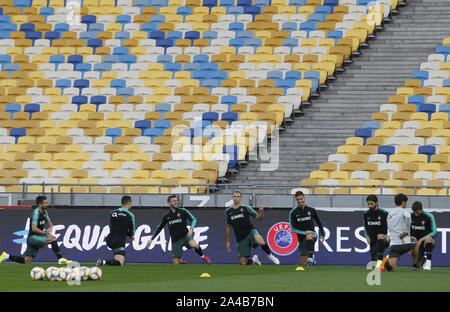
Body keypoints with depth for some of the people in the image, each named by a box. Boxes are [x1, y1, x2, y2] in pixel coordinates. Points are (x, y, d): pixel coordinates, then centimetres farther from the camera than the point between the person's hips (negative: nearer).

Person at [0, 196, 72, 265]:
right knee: (53, 239, -23)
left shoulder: (44, 212, 10)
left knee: (27, 261, 6)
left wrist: (50, 228, -1)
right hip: (32, 237, -9)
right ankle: (60, 259, -20)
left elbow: (49, 223, 22)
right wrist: (45, 233, -20)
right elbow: (34, 228, -23)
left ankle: (6, 256, 15)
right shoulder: (36, 213, -17)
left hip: (37, 237, 9)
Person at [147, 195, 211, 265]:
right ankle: (180, 260, 37)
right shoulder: (167, 216, 6)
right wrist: (151, 239, 15)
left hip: (185, 235, -2)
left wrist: (191, 229, -26)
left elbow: (193, 219, -7)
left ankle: (202, 256, -5)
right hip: (175, 240, 2)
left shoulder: (182, 211, -2)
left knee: (194, 245, -36)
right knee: (176, 263, -2)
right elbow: (159, 228, 17)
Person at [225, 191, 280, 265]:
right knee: (243, 263, -5)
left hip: (250, 231, -3)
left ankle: (269, 255, -6)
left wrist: (261, 211, -19)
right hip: (241, 239, 3)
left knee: (261, 242, -37)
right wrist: (228, 242, 20)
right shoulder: (228, 212, 10)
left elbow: (259, 217, 3)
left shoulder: (246, 208, 3)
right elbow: (228, 227, 20)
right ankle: (253, 260, 31)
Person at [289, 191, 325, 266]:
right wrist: (304, 232, -12)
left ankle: (311, 257, -35)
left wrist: (322, 234, 15)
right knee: (304, 263, -5)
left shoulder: (311, 210, 5)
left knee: (309, 237, -40)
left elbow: (318, 222, 20)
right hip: (301, 238, 1)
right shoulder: (293, 212, 1)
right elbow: (292, 228, -1)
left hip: (312, 234, -1)